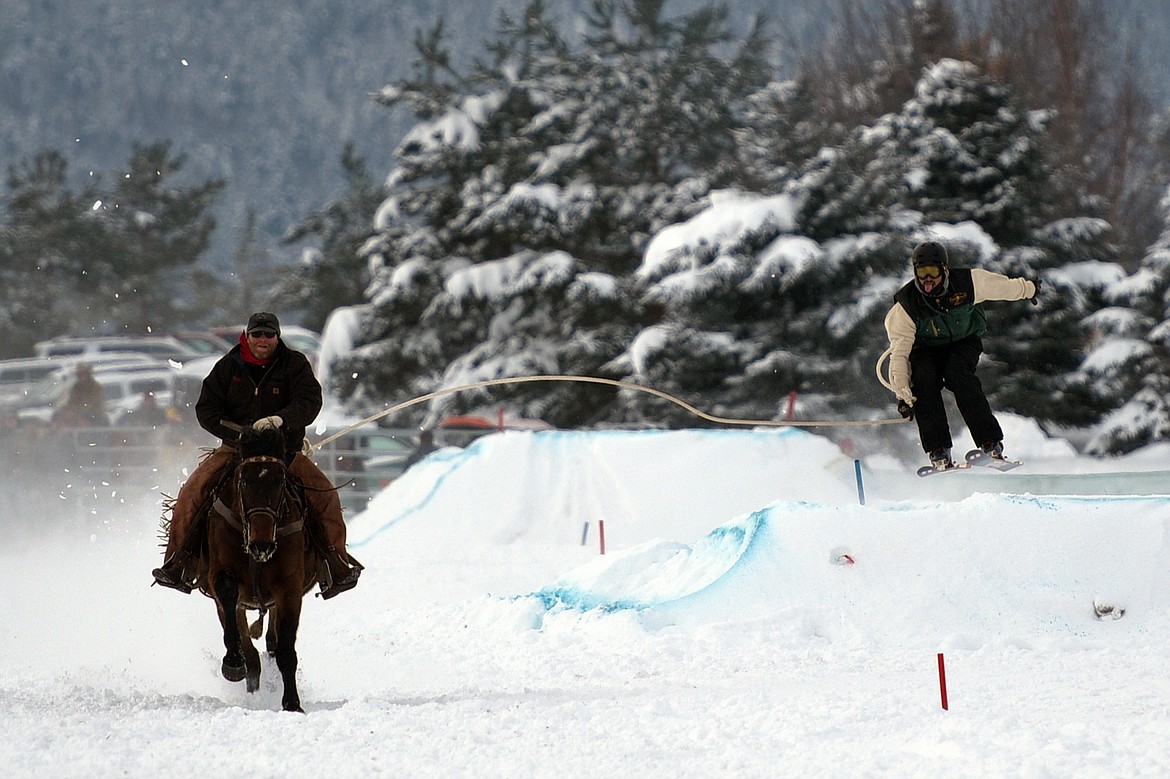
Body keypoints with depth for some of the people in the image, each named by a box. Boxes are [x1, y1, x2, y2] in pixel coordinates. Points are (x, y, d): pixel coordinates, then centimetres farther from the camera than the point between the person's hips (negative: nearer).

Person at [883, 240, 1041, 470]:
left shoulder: (967, 283, -22)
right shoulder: (906, 305, -23)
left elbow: (1003, 286, -1)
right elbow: (899, 353, -21)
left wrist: (1028, 289, 18)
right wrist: (902, 392, -29)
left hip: (964, 342, -1)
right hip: (927, 350, 1)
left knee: (957, 373, -32)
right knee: (924, 378, -31)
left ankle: (991, 443, -34)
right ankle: (939, 451, -27)